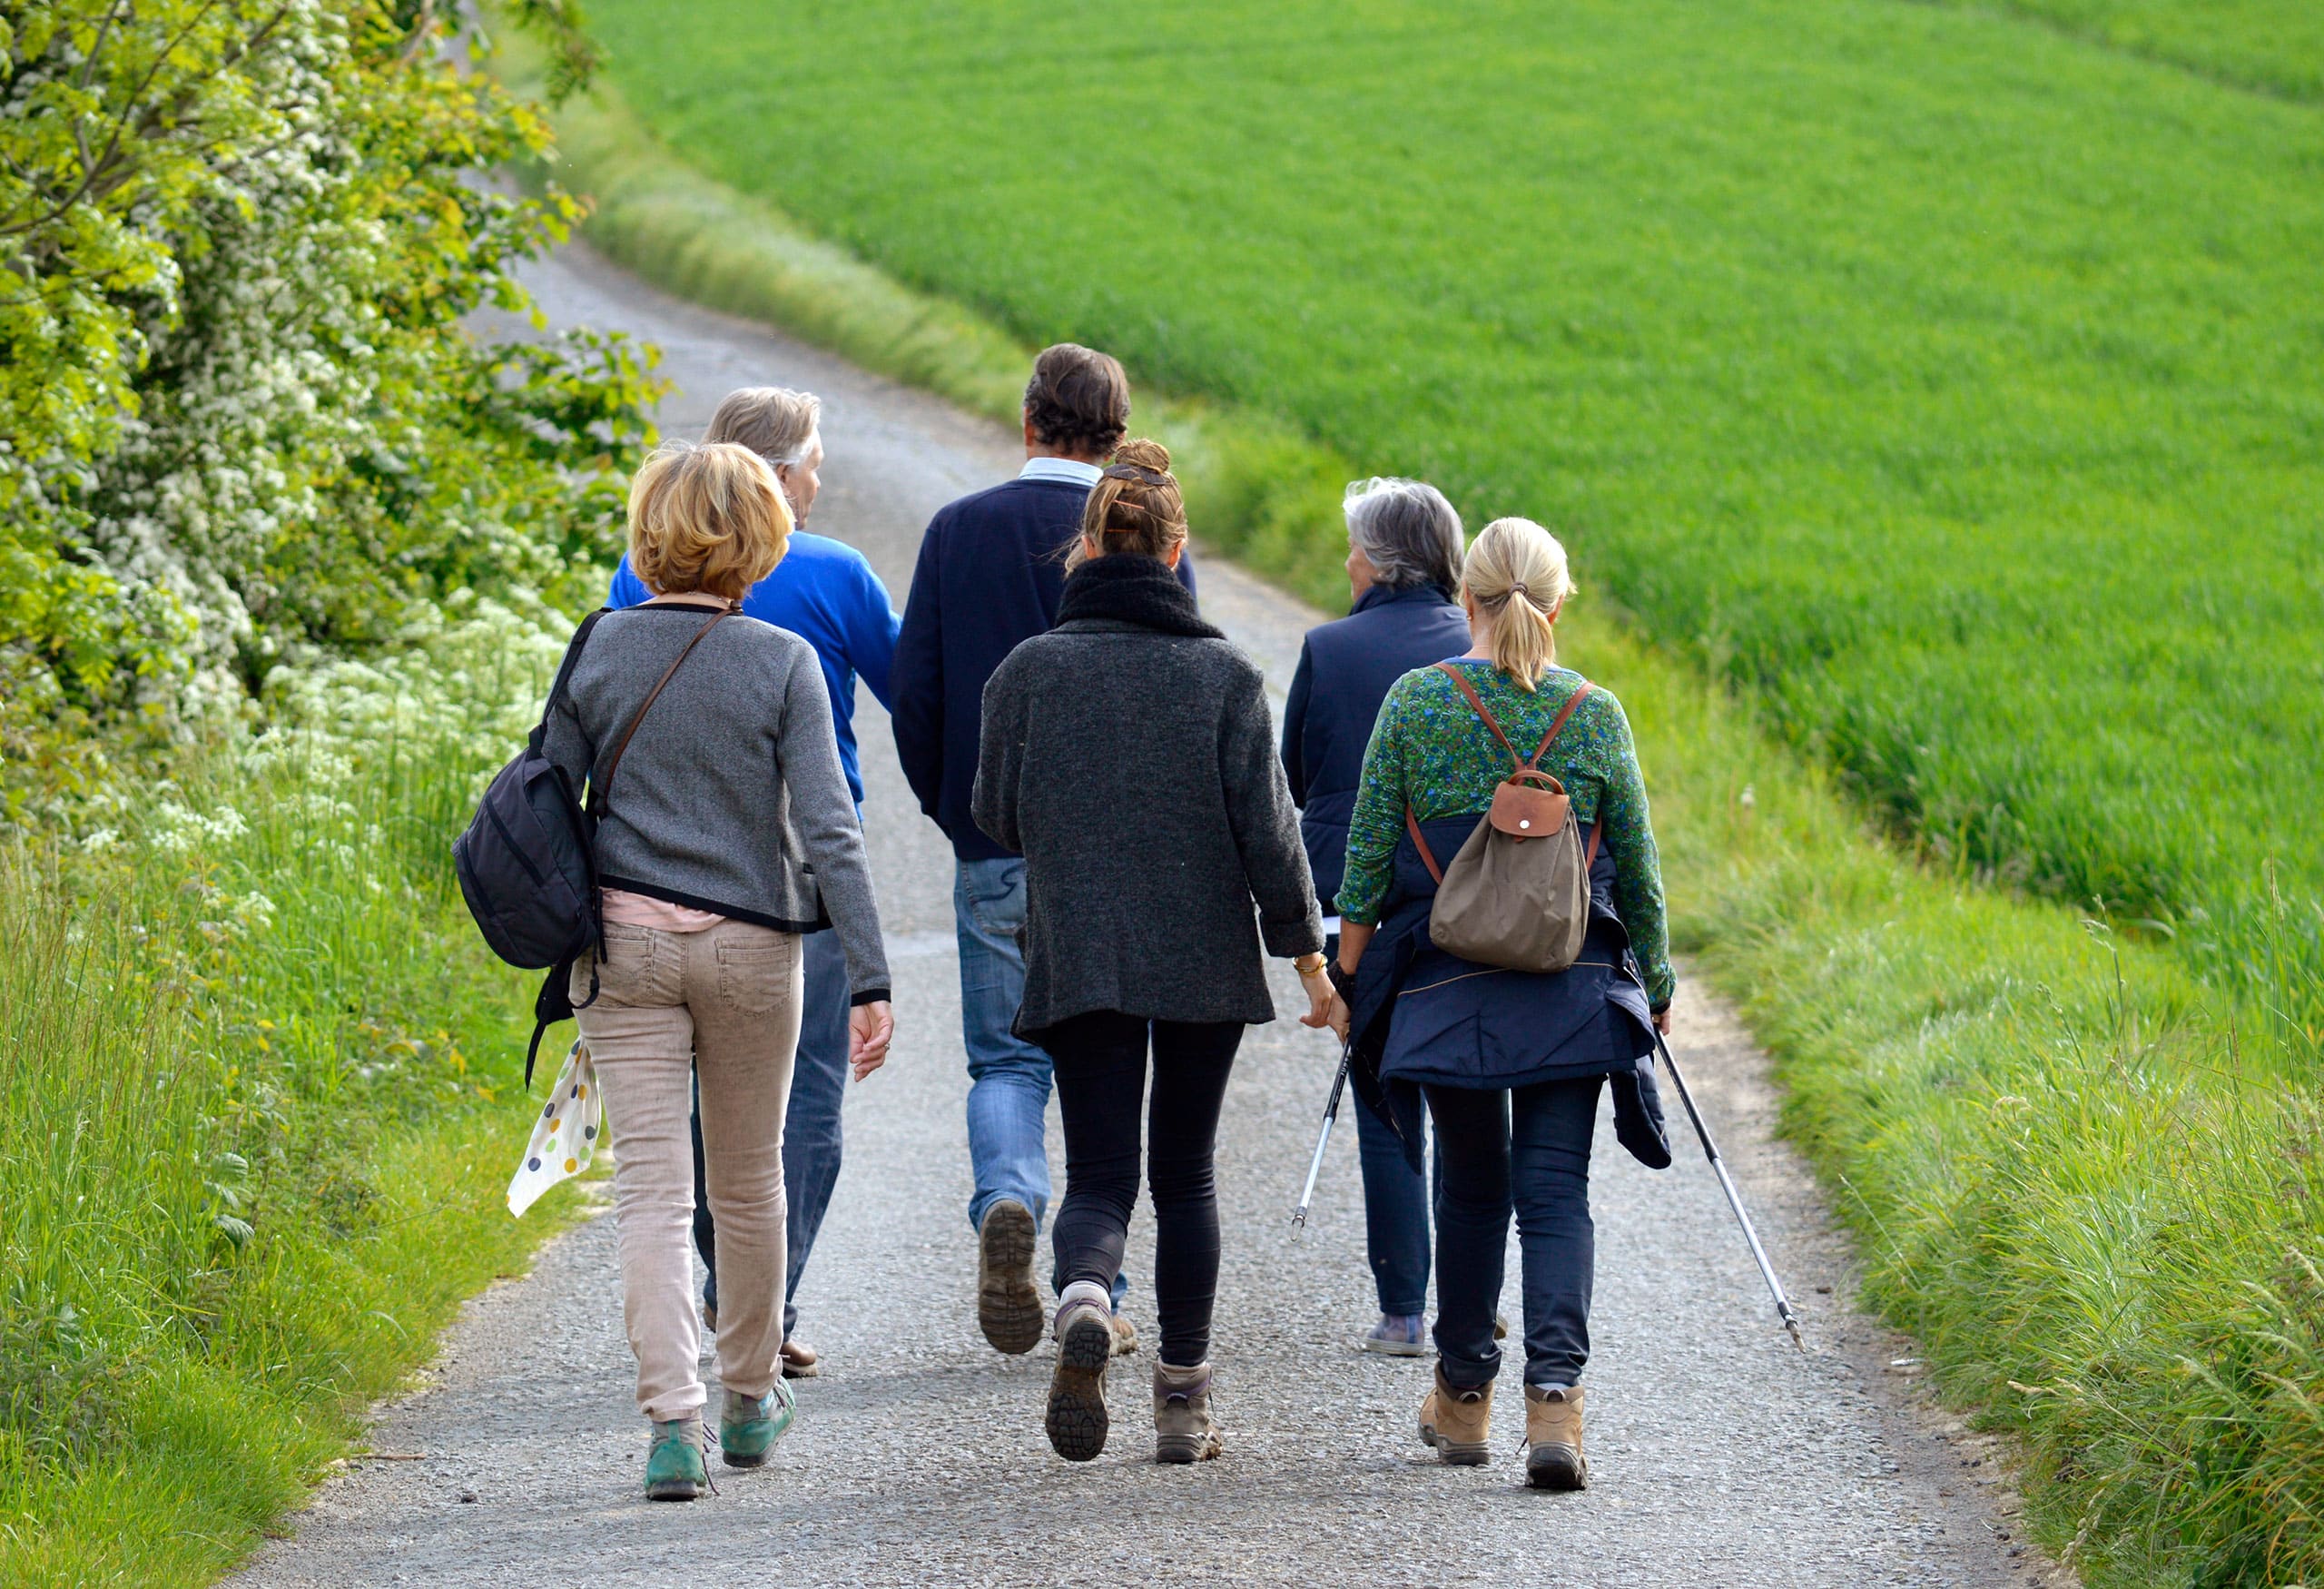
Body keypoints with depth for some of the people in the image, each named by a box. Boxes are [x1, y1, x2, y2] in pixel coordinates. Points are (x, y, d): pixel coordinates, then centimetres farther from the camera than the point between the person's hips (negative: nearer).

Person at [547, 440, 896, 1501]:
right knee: (748, 1177, 18)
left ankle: (673, 1422, -15)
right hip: (752, 946, 0)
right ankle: (750, 1398, 32)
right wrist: (869, 982, -11)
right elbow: (827, 830, -12)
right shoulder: (782, 664, -7)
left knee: (653, 1187, -2)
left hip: (624, 940, 0)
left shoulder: (599, 651, -2)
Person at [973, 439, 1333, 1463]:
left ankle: (1082, 1302, -30)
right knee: (1185, 1175, 12)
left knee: (1100, 1174, 3)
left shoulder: (1029, 670, -3)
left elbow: (997, 819, 5)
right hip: (1205, 956, 0)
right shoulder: (1224, 675, -5)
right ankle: (1183, 1403, 14)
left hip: (1076, 959, 0)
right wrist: (1308, 953, 4)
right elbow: (1267, 830, -5)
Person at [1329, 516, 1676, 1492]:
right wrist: (1656, 986, 17)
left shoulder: (1415, 702, -4)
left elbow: (1369, 855, -2)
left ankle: (1463, 1400, 26)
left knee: (1472, 1191, 15)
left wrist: (1348, 973, 10)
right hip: (1573, 992, 0)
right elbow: (1636, 870, 5)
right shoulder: (1595, 715, -2)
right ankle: (1554, 1396, -17)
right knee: (1555, 1191, 0)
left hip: (1447, 991, 0)